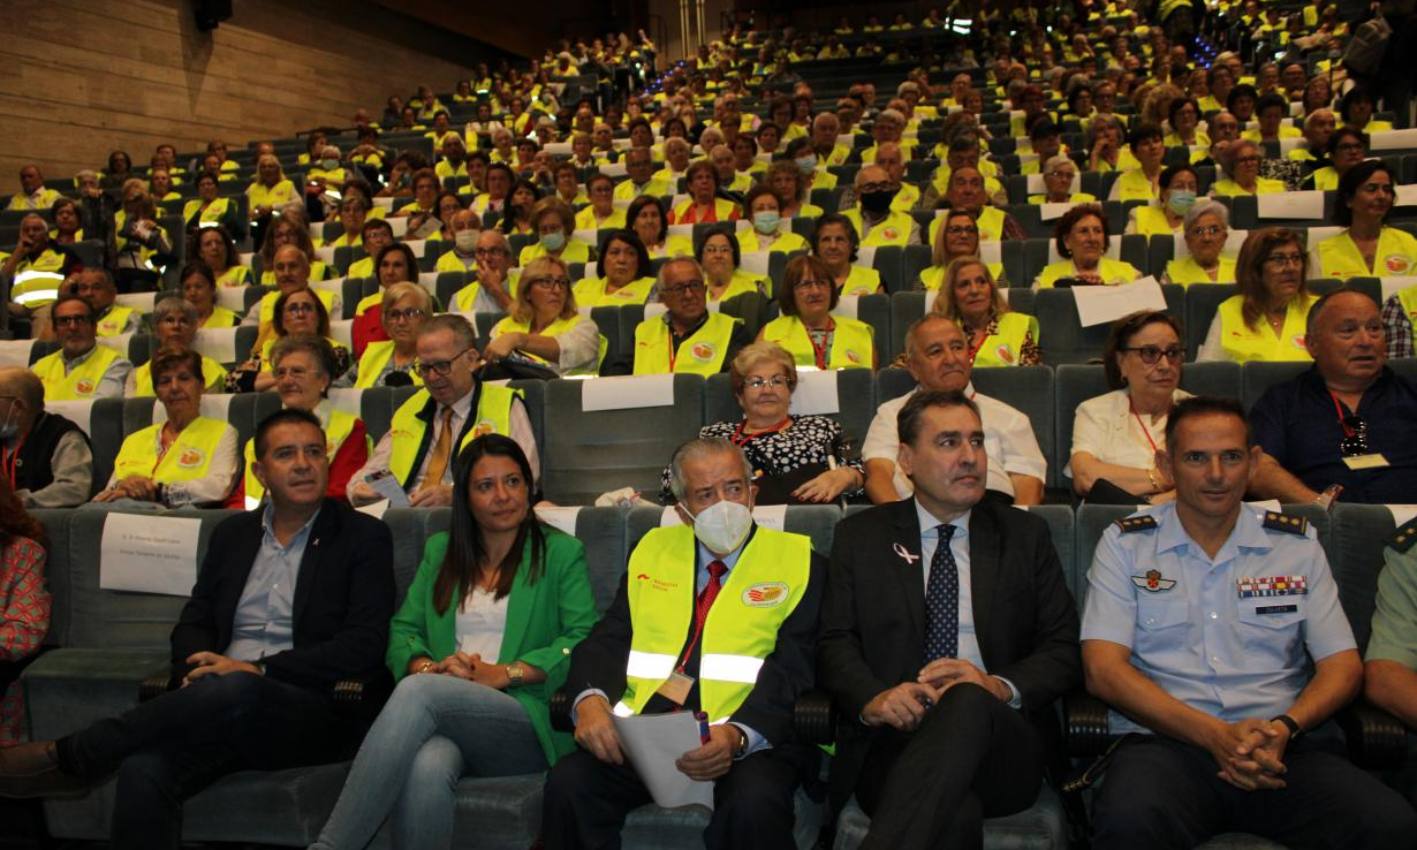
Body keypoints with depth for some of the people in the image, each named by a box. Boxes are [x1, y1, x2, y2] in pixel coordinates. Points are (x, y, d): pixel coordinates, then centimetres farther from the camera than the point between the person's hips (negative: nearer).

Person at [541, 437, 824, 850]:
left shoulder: (796, 558, 8)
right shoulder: (653, 551, 19)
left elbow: (793, 668, -3)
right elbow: (607, 641, 11)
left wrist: (738, 735, -22)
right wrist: (591, 700, -13)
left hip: (752, 739, -2)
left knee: (755, 805, -34)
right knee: (568, 784, -26)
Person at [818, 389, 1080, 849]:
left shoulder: (1026, 535, 17)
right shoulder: (859, 536, 16)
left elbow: (1065, 650, 10)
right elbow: (835, 643, 7)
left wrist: (1000, 687, -12)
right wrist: (875, 699, -16)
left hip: (1002, 741, 3)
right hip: (896, 741, -3)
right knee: (953, 812, -40)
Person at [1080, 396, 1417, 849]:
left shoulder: (1297, 544, 15)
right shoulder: (1125, 544, 7)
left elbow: (1342, 664, 11)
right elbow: (1103, 669, -3)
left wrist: (1284, 728, -11)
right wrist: (1215, 735, -15)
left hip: (1283, 745, 3)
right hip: (1165, 742, -3)